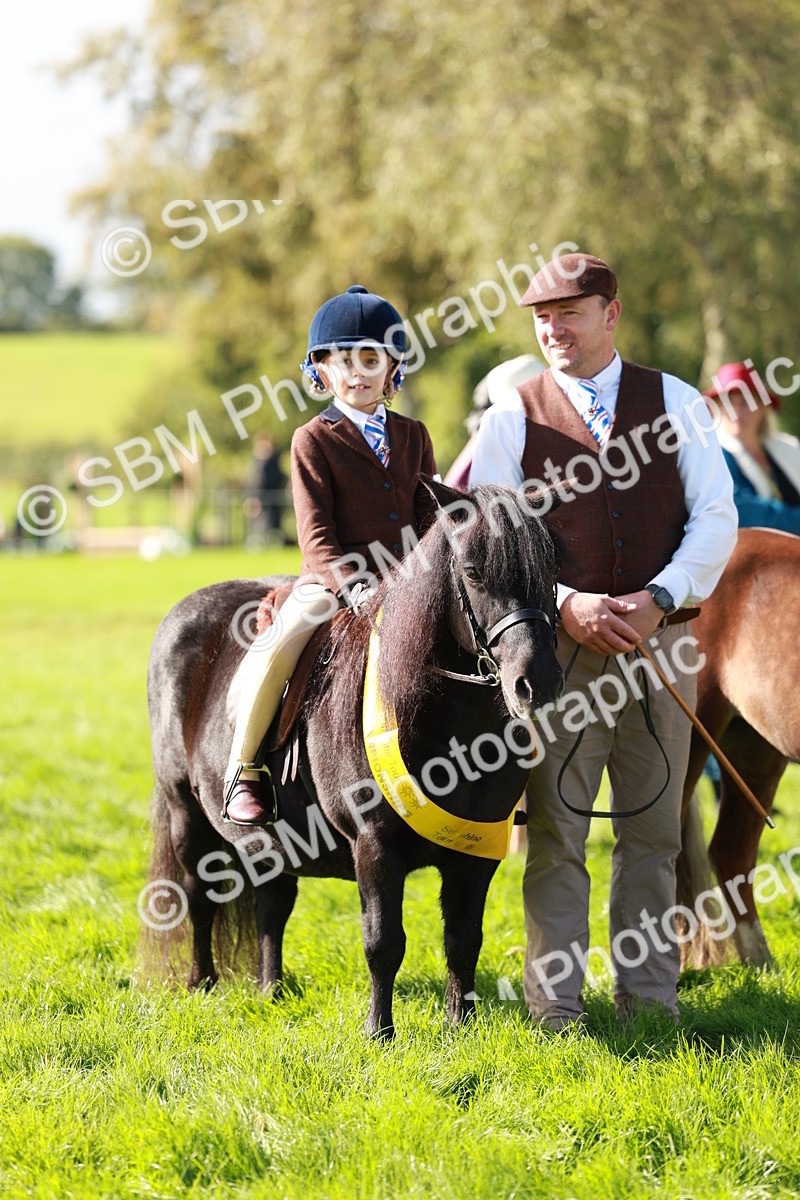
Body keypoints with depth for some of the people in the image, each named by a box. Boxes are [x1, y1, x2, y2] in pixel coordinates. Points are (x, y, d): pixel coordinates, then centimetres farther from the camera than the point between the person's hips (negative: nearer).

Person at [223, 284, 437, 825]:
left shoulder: (413, 436, 13)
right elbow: (316, 533, -7)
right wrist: (351, 585, -22)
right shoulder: (314, 440, 0)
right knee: (277, 647, -29)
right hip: (331, 581, -4)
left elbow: (429, 516, 12)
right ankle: (243, 770, -15)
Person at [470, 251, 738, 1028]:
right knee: (555, 830, -1)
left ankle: (649, 994, 18)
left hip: (661, 640, 1)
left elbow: (716, 520, 1)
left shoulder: (675, 402, 6)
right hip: (559, 644, -1)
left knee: (652, 829, 9)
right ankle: (555, 1003, 5)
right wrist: (566, 604, -17)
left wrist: (660, 598, -15)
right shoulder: (512, 419, 3)